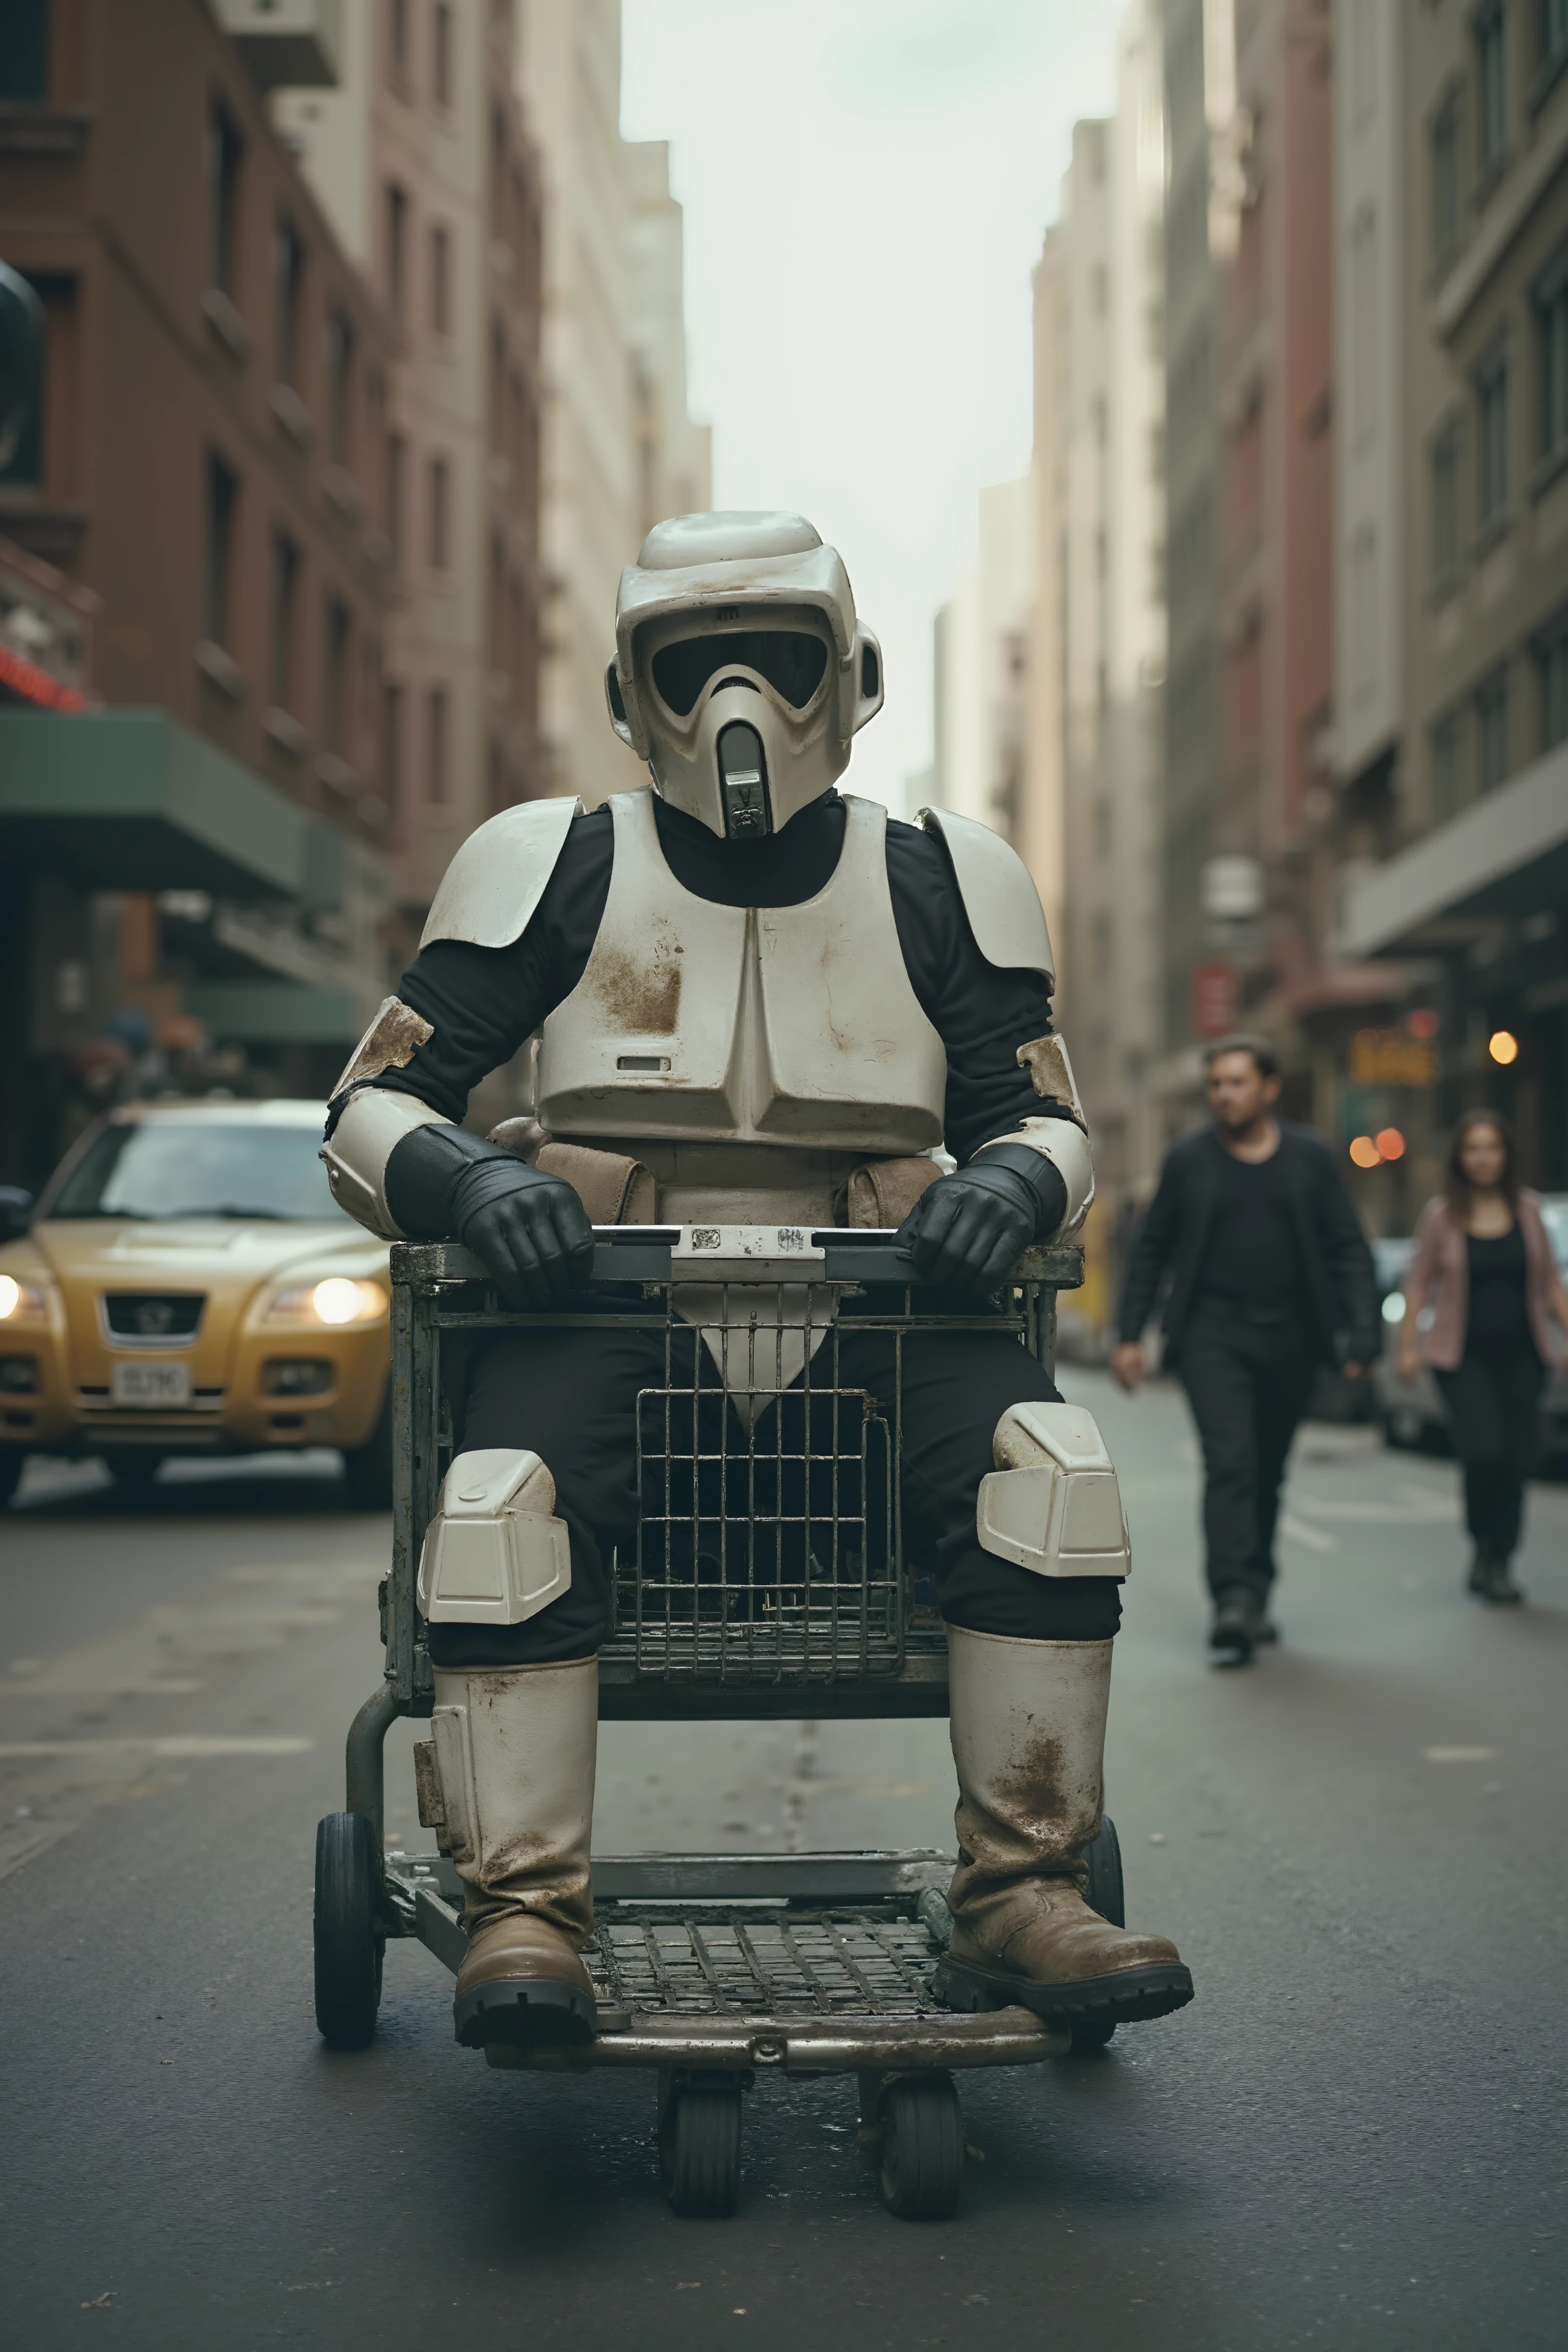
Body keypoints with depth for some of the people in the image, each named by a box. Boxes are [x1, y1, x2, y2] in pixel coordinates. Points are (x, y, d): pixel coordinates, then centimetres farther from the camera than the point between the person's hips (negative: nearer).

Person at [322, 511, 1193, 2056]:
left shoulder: (937, 886, 12)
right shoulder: (555, 872, 7)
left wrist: (1012, 1179, -10)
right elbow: (368, 1112, 6)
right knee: (511, 1480, -34)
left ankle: (1020, 1898, -22)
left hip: (867, 1318, 2)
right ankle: (523, 1910, -29)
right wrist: (471, 1180, -18)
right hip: (605, 1308, -1)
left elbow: (1043, 1120, 16)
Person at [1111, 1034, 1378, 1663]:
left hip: (1289, 1340, 2)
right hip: (1212, 1334, -2)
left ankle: (1255, 1597, 23)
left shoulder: (1309, 1157, 5)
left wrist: (1360, 1334, -6)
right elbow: (1151, 1250, 8)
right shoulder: (1188, 1160, 3)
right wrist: (1129, 1334, 0)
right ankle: (1234, 1599, -21)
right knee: (1230, 1463, -16)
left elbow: (1348, 1250, 5)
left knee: (1267, 1474, 11)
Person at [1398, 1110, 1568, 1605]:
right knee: (1483, 1450, -17)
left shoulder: (1527, 1209, 6)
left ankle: (1499, 1564, 14)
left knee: (1516, 1458, 1)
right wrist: (1408, 1346, -2)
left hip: (1521, 1356, 3)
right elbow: (1419, 1282, 3)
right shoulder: (1442, 1214, -1)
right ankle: (1482, 1546, 4)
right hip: (1462, 1356, -3)